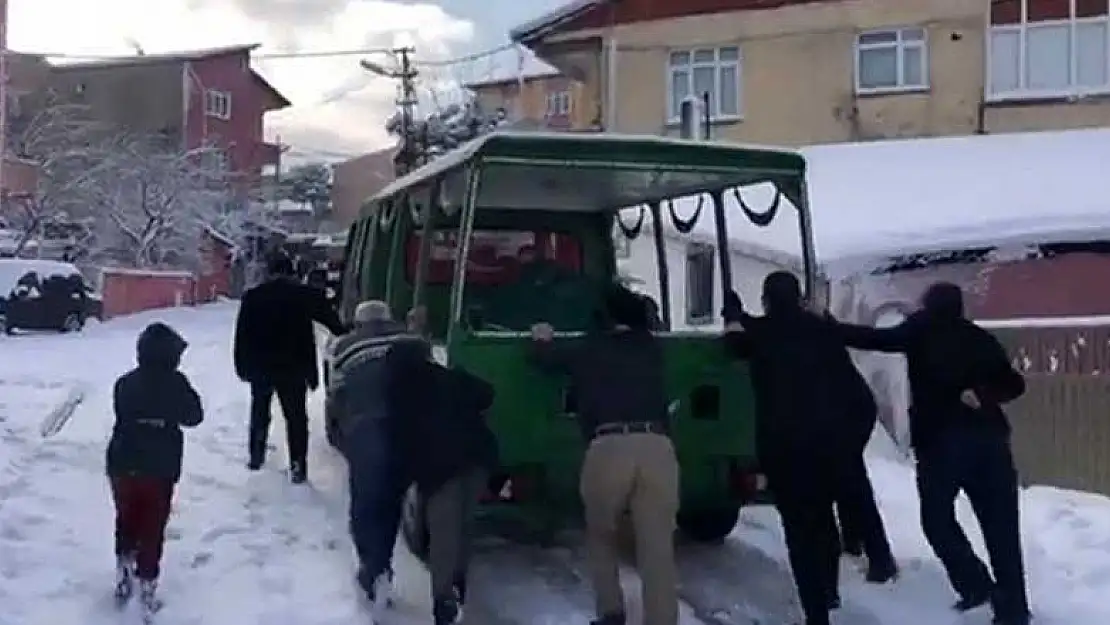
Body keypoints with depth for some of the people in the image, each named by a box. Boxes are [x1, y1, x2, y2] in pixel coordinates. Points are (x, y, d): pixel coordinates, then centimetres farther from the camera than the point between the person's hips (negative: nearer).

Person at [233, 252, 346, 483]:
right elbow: (332, 320, 0)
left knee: (259, 414, 20)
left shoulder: (252, 297, 2)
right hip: (293, 368, -2)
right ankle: (298, 466, -5)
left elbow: (241, 335, 2)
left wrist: (242, 366, 7)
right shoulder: (306, 295, -4)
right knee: (296, 417, 3)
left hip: (260, 367, 2)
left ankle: (256, 457, 27)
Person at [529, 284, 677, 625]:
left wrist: (542, 340, 58)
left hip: (608, 448, 0)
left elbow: (545, 358, 37)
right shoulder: (650, 348, 26)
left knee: (602, 538, 24)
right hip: (657, 447, 1)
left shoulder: (588, 349, 22)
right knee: (658, 553, -1)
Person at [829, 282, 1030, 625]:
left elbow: (873, 338, 1)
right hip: (988, 436, 4)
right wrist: (983, 394, 3)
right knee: (1001, 526, 5)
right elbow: (1014, 384, 14)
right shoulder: (981, 338, 18)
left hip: (940, 438, -4)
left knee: (937, 517, 11)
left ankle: (976, 584, -2)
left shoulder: (921, 330, 5)